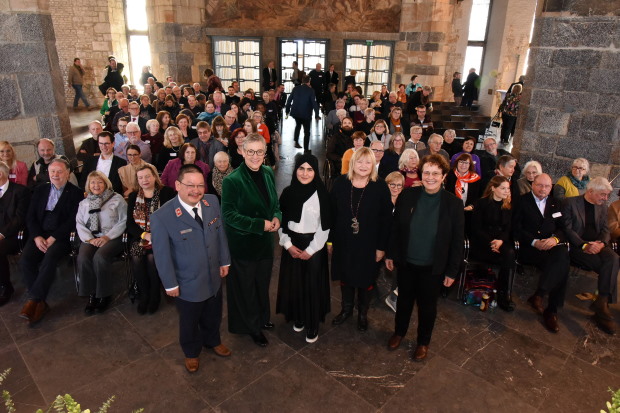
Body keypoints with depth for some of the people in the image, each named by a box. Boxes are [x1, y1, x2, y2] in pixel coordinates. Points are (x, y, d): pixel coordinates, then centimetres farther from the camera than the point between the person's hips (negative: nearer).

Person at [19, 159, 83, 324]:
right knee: (25, 260, -22)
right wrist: (37, 237, -6)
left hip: (62, 236, -4)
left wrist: (53, 238, -14)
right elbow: (30, 216, 11)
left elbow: (73, 220, -6)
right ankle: (40, 303, -16)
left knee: (49, 259, -32)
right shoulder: (40, 190, 16)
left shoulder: (76, 192, 2)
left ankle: (33, 300, -22)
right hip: (39, 234, 4)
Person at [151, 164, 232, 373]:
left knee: (213, 315, 28)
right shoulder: (162, 217, -25)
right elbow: (161, 254, -17)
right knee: (190, 321, 23)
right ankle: (191, 352, 52)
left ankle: (212, 340, 58)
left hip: (214, 277, 4)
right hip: (188, 284, -4)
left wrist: (224, 261, 5)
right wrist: (170, 284, -10)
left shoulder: (212, 201, -12)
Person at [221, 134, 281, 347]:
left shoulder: (268, 173, 0)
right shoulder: (232, 180, -20)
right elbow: (229, 215, -19)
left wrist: (277, 217, -10)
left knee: (262, 283, 23)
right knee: (246, 287, 13)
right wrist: (261, 224, -22)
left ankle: (262, 317, 47)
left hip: (265, 241, 6)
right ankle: (252, 327, 34)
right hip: (243, 243, -6)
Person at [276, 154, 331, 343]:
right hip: (292, 245, 3)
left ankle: (312, 325, 20)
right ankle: (298, 318, 32)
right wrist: (288, 245, -7)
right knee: (293, 283, 10)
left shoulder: (321, 194, -10)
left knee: (312, 285, 3)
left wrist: (311, 249, -11)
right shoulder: (288, 192, -2)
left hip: (314, 246, -3)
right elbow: (281, 222, 3)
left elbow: (325, 226, -8)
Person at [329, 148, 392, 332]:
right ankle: (346, 309, 41)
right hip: (343, 242, 2)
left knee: (366, 280, 13)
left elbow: (385, 219, -8)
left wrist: (382, 247, -8)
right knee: (345, 276, 18)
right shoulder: (340, 183, -6)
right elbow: (331, 212, -1)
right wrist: (330, 240, 0)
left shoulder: (380, 188, -11)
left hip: (368, 245, -2)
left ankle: (363, 313, 37)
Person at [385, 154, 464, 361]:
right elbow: (395, 227, 0)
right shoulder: (407, 196, -9)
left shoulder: (453, 203, -13)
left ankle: (423, 341, 40)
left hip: (433, 267, -1)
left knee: (427, 305, 16)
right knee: (404, 299, 21)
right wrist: (390, 254, 2)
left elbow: (457, 240, -7)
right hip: (406, 262, 2)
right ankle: (399, 332, 46)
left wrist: (452, 270, -6)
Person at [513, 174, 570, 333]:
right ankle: (551, 310, -23)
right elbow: (517, 228, -1)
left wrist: (555, 238, -9)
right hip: (528, 248, -4)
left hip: (551, 246, 5)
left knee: (563, 254, -31)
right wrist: (534, 242, -15)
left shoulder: (556, 204, 23)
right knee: (562, 262, -31)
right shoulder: (522, 201, 7)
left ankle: (539, 295, -24)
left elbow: (562, 229, 14)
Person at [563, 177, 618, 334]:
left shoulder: (602, 207, 19)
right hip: (576, 246, -5)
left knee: (613, 258, -28)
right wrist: (584, 245, -20)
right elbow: (567, 229, -8)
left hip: (596, 245, 5)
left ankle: (602, 303, -25)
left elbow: (605, 230, 12)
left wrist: (602, 243, -11)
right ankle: (602, 304, -15)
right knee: (609, 265, -27)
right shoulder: (570, 202, -1)